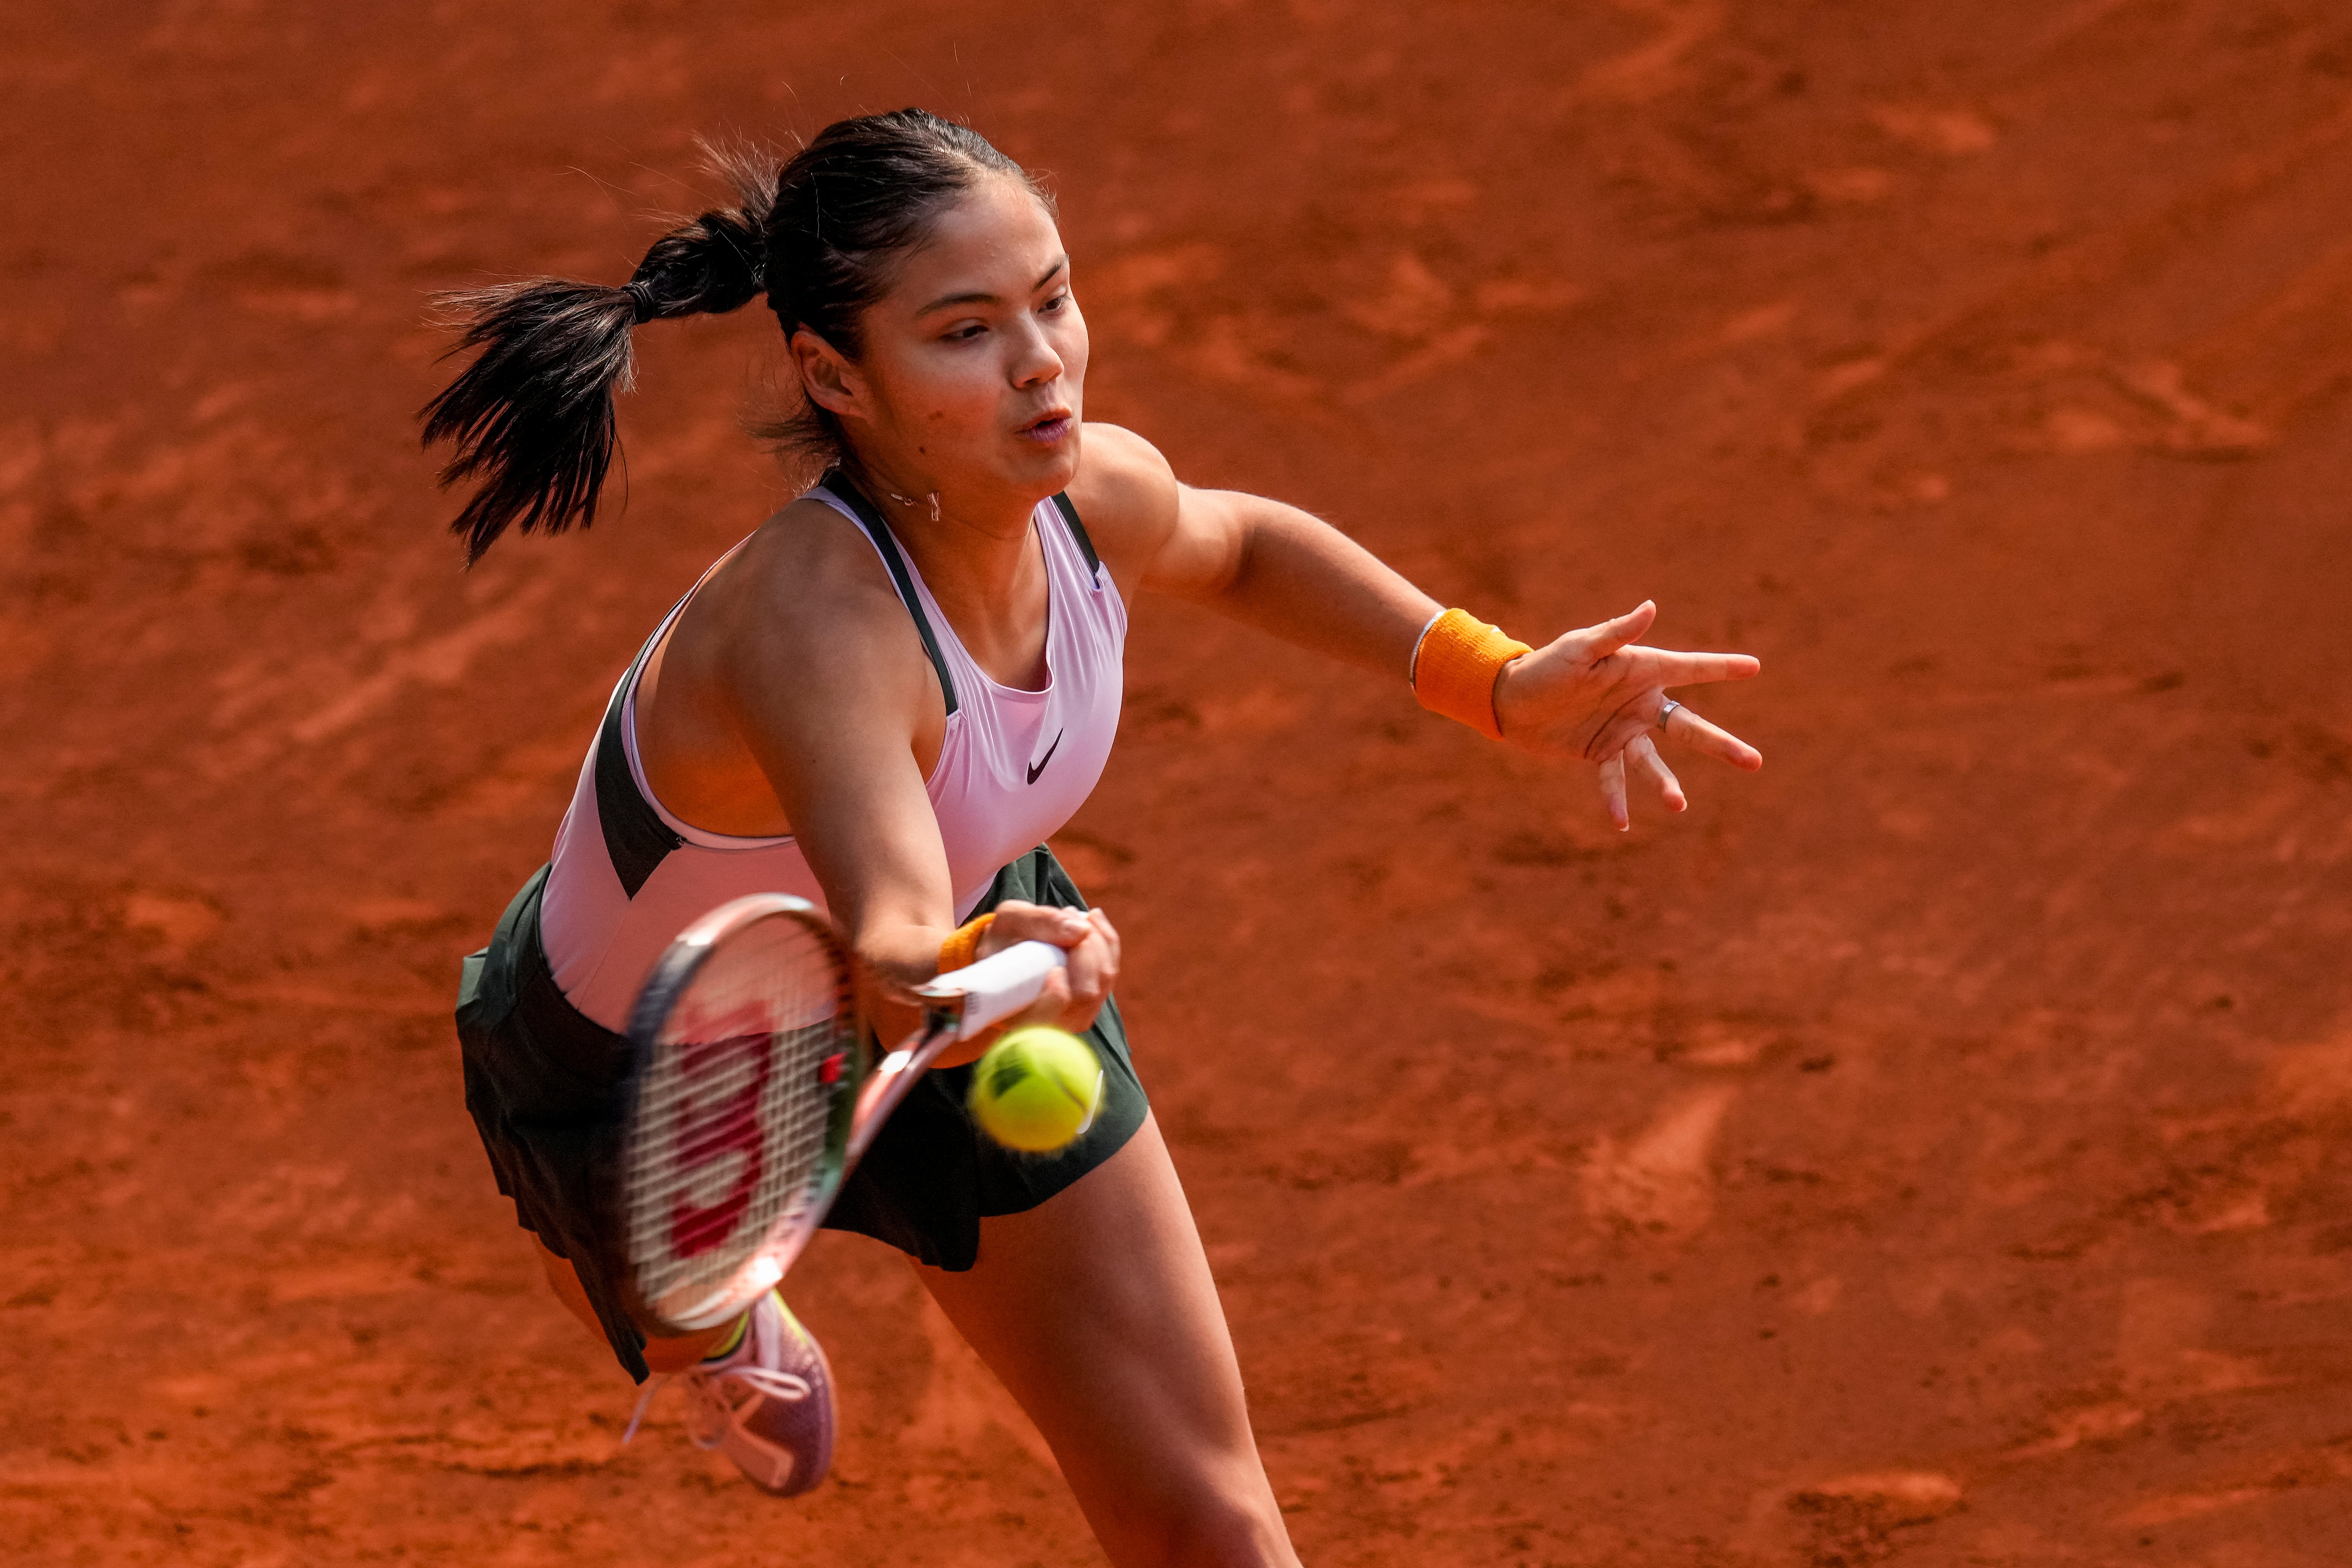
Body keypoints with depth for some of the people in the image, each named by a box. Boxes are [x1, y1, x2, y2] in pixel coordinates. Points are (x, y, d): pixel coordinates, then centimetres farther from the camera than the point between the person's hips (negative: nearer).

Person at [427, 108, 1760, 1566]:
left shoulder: (1097, 493, -24)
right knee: (692, 1341, 30)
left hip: (975, 939, 5)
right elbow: (893, 954, -60)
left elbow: (1236, 545, 3)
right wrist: (965, 975, -82)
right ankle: (724, 1326, 67)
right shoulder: (812, 623, -45)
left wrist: (1499, 681, -8)